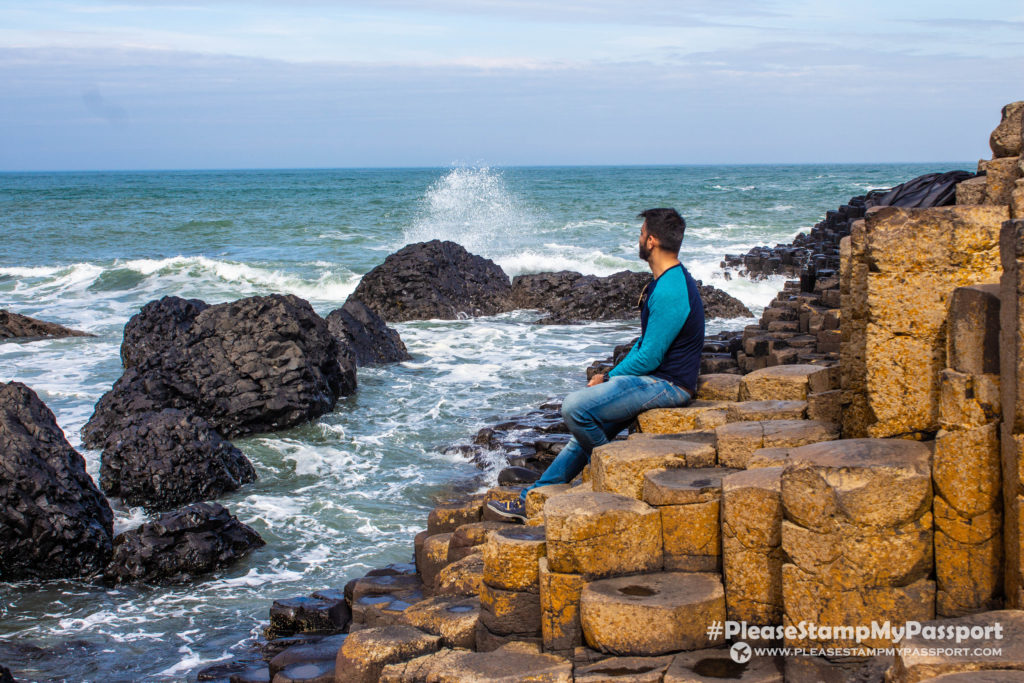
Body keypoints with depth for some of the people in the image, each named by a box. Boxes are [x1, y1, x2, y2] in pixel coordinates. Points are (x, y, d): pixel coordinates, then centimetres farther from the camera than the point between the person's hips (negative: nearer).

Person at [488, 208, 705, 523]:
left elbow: (649, 358, -21)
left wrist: (608, 379, -7)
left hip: (666, 385, -10)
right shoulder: (667, 281, 13)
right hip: (654, 378, 10)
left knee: (575, 406, -20)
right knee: (586, 426, 11)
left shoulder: (670, 293, -22)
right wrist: (612, 376, 7)